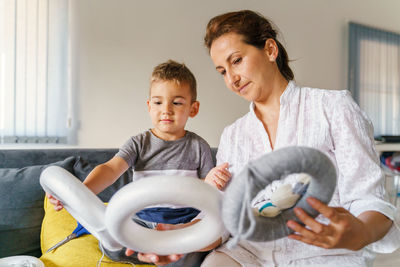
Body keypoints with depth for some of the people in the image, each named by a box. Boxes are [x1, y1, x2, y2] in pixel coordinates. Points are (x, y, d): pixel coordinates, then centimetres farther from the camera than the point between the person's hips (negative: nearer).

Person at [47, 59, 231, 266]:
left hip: (184, 220, -2)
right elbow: (111, 169, -14)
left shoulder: (198, 146, 3)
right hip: (142, 218, 2)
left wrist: (210, 182, -18)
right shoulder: (139, 143, 2)